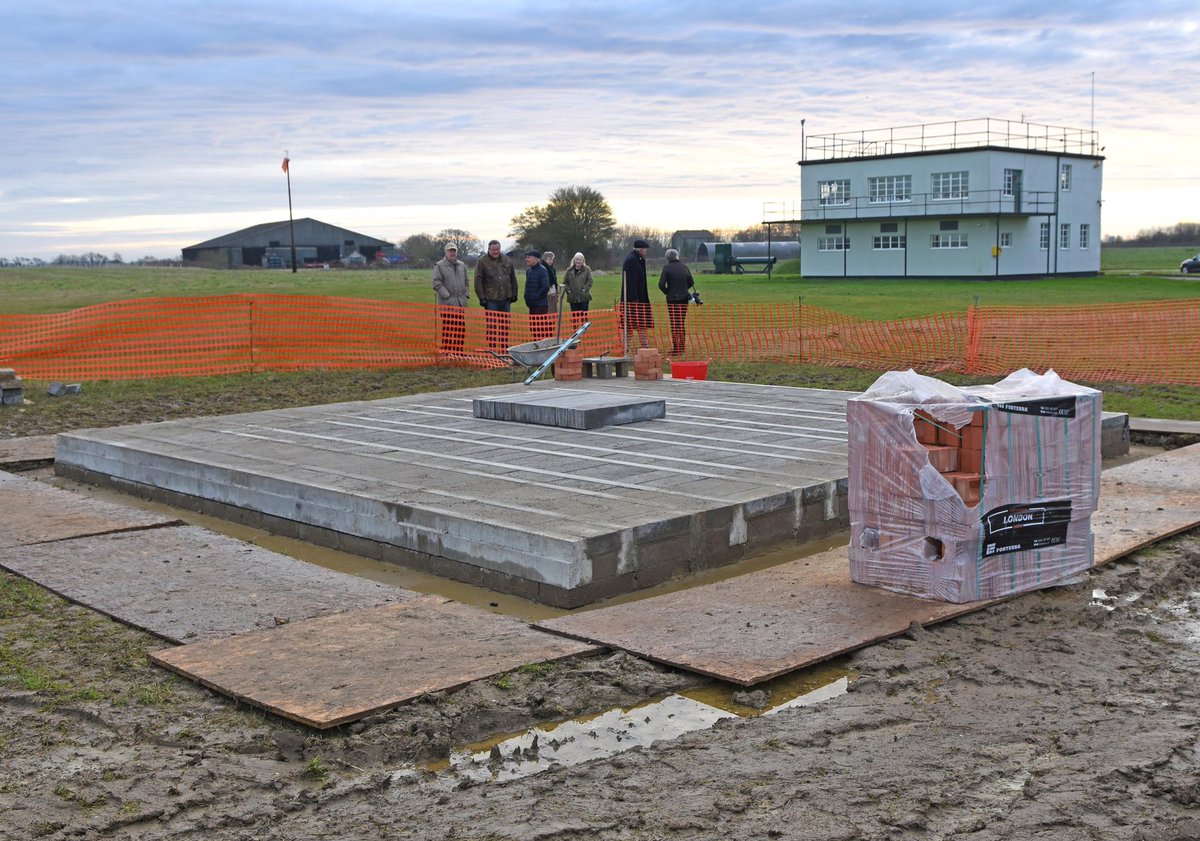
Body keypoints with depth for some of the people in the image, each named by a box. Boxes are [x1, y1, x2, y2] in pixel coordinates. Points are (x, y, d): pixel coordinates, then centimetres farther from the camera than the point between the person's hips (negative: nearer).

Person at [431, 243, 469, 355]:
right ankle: (446, 351, 2)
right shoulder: (439, 266, -3)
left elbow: (466, 282, 24)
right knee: (448, 329, -5)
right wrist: (447, 296, -14)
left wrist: (467, 295, 11)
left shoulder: (462, 265, 17)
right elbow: (437, 284, -9)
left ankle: (459, 350, 16)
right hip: (447, 304, -6)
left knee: (461, 328, 7)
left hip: (461, 303, 6)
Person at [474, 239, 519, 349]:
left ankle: (504, 347, 19)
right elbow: (478, 281, -6)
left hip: (505, 299, 4)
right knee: (492, 325, -1)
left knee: (505, 324, 10)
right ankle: (492, 348, 5)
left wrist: (514, 294, 13)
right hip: (491, 299, -4)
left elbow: (513, 279, 17)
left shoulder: (507, 261, 10)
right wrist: (482, 298, -10)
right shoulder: (482, 262, -3)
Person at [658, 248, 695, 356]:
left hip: (672, 299, -4)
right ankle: (682, 347, 19)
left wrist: (667, 292, 2)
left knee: (674, 324, 2)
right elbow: (691, 283, 9)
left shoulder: (667, 268, -9)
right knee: (682, 323, 14)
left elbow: (661, 284, -15)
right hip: (684, 298, 4)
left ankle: (676, 349, 1)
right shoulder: (684, 267, 4)